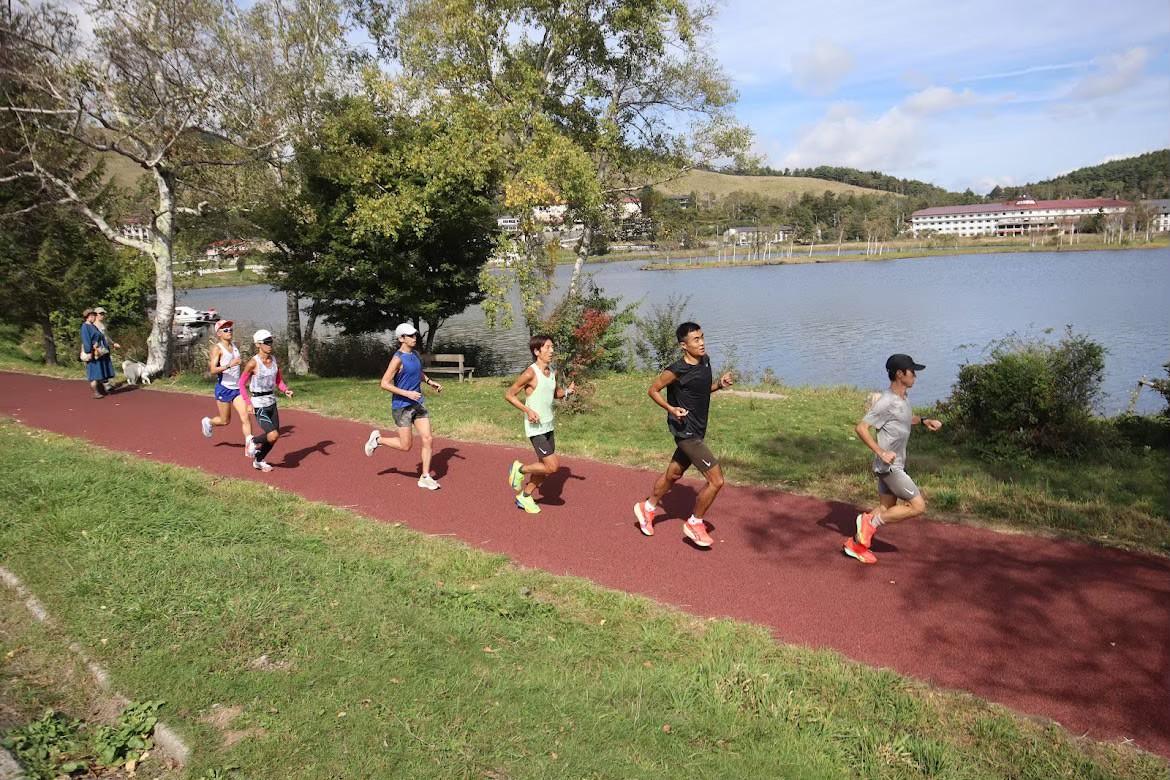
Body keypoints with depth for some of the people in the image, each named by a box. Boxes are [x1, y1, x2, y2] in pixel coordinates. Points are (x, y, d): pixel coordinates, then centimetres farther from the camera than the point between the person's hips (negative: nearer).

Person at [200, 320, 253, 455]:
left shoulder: (234, 345, 8)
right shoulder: (217, 348, -11)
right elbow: (213, 371, -22)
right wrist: (229, 365, -35)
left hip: (237, 388, 5)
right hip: (224, 388, -5)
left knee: (245, 417, -9)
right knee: (225, 421, 11)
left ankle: (249, 446, -10)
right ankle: (208, 422, 42)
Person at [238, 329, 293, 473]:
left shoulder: (273, 359, 3)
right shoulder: (253, 362, -16)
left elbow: (279, 381, 12)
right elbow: (242, 384, -8)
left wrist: (286, 390, -8)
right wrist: (248, 403, -14)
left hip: (272, 403, 7)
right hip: (258, 405, -7)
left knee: (274, 436, 12)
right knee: (273, 435, -20)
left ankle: (258, 461, 34)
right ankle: (253, 442, 12)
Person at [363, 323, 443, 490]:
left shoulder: (415, 354, 7)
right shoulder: (398, 359, -16)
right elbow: (384, 384, -18)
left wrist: (431, 383, 12)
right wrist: (407, 393, -23)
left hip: (417, 404, 7)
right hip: (402, 406, -7)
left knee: (427, 439, -1)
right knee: (406, 445, 0)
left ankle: (425, 477, 8)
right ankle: (377, 439, 25)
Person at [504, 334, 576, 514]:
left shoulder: (553, 371, 5)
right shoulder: (530, 373, -17)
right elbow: (509, 395, -12)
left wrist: (567, 391, 0)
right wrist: (528, 410, -21)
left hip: (548, 426, 8)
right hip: (536, 428, -8)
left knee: (544, 467, 14)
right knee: (553, 466, -11)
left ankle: (524, 497, 32)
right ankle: (520, 469, 11)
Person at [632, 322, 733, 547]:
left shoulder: (705, 362, 3)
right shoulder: (677, 370, -20)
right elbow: (653, 390, -7)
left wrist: (720, 384, 0)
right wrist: (671, 408, -19)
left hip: (697, 431, 8)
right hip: (686, 431, -8)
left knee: (673, 474, 23)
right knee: (716, 479, -9)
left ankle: (647, 508, 44)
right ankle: (694, 524, 11)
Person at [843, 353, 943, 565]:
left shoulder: (903, 398, 9)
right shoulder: (886, 402, -21)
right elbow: (861, 428, -23)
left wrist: (924, 420, 13)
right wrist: (881, 452, -26)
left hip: (895, 465, 10)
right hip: (888, 466, -10)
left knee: (886, 509, 14)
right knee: (918, 506, -7)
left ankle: (856, 544, 21)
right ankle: (870, 522, 0)